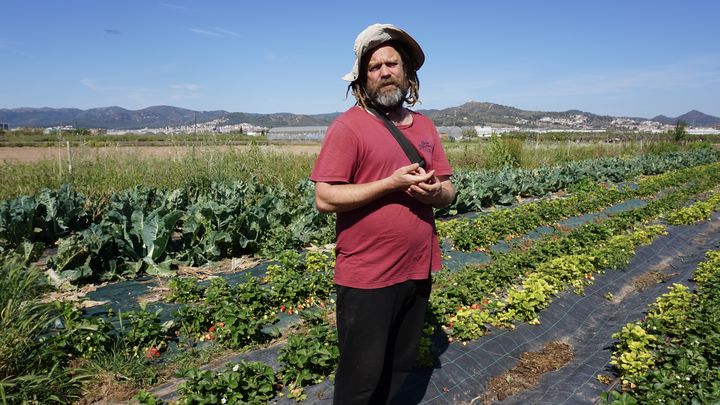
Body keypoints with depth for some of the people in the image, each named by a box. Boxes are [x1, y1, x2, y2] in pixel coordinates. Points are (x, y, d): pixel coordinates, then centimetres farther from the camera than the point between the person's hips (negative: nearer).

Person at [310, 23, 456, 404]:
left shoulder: (425, 126, 10)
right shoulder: (348, 125, -10)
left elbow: (448, 191, 12)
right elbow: (325, 198, -16)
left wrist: (435, 192, -12)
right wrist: (391, 183, -21)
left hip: (418, 269, 6)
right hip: (367, 275, -6)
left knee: (400, 366, 21)